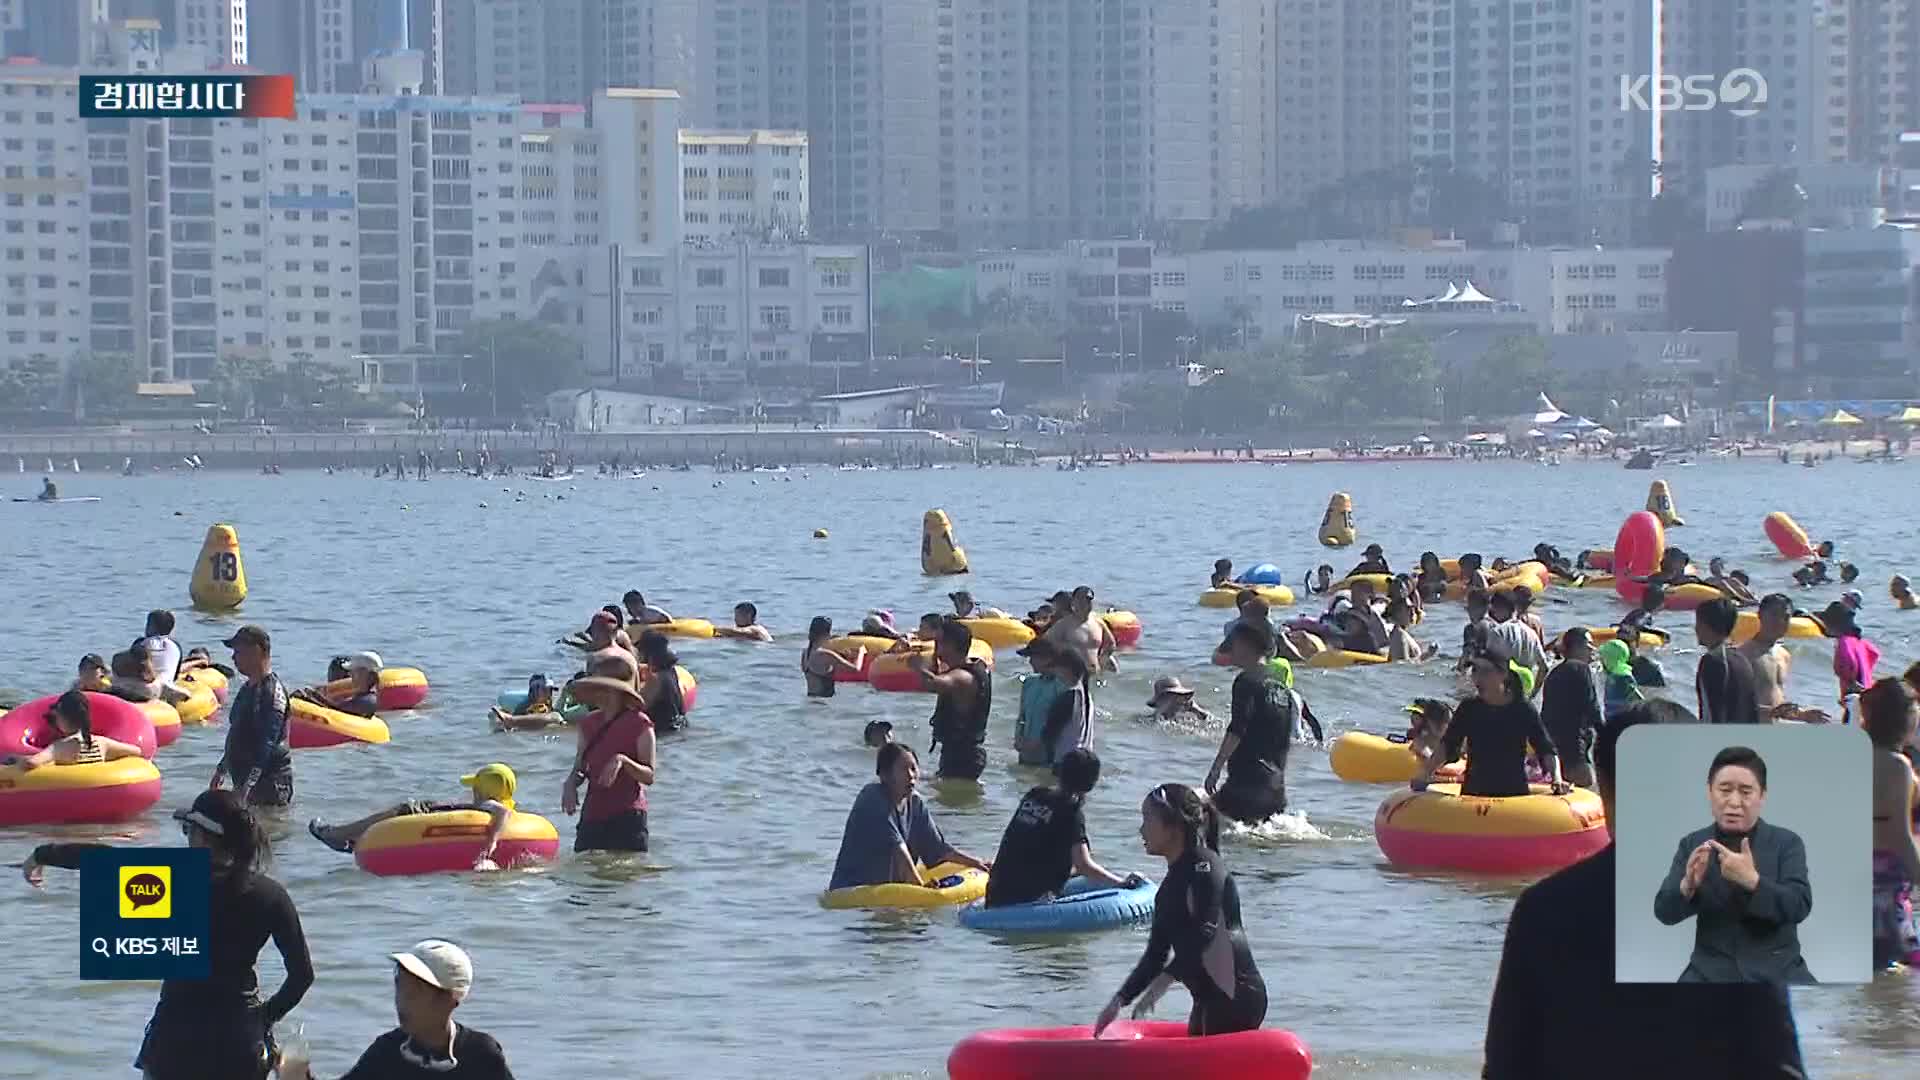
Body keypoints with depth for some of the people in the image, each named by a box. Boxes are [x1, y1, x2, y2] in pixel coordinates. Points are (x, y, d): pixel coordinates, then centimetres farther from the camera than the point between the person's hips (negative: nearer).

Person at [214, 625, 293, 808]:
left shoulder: (272, 691, -16)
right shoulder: (248, 689, 16)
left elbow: (267, 744, -22)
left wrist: (249, 784, -27)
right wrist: (221, 770, 28)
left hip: (269, 782, -10)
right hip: (244, 779, 10)